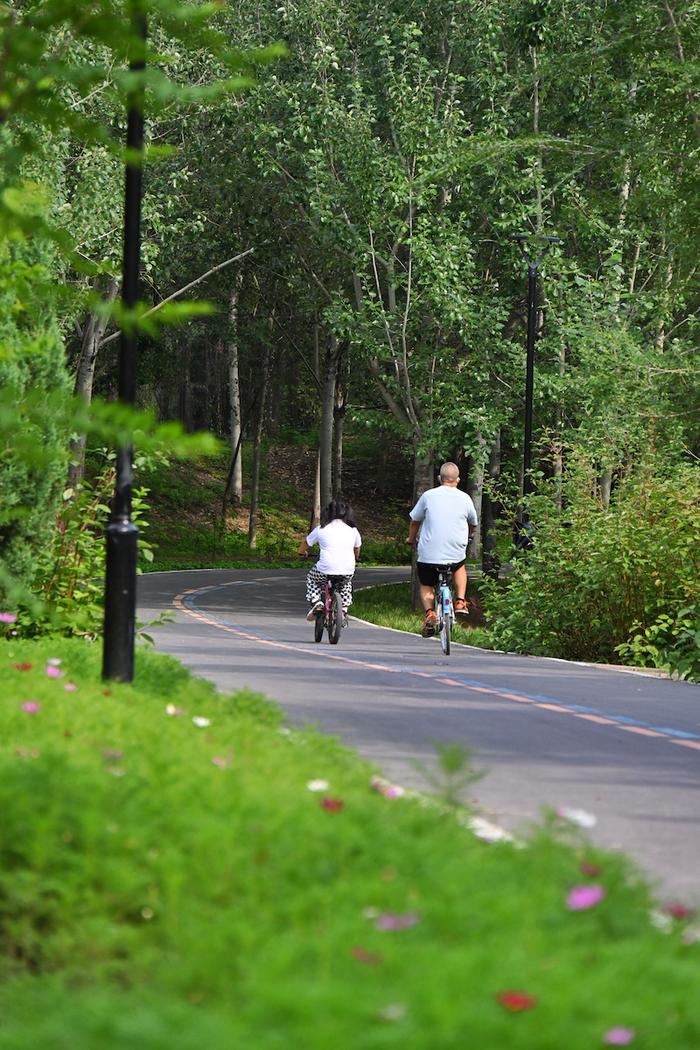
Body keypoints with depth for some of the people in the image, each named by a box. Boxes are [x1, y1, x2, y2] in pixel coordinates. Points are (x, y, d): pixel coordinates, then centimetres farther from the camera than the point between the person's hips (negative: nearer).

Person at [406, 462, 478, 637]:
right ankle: (460, 601, 18)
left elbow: (415, 521, 10)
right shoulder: (464, 498, 1)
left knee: (426, 586, 20)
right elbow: (473, 522, 19)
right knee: (460, 567, 35)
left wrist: (411, 539, 30)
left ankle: (429, 613, -7)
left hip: (428, 553, -1)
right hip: (455, 554, 1)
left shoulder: (428, 496, -2)